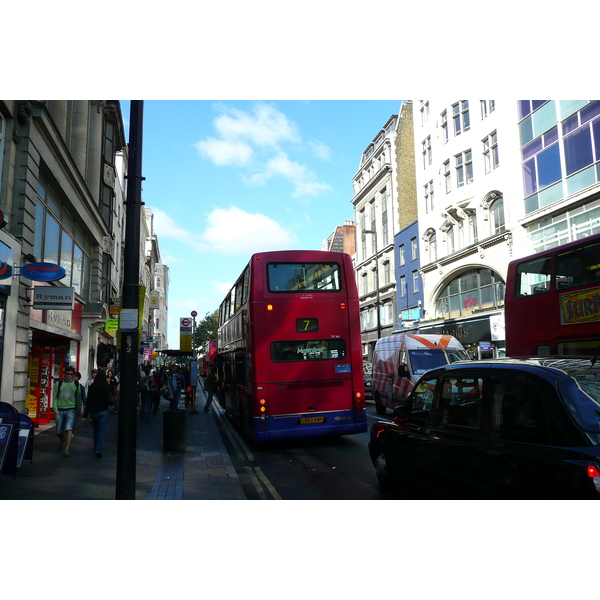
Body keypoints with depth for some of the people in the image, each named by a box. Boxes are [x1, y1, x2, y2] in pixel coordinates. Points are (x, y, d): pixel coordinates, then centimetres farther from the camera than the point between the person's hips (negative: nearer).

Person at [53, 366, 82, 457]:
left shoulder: (76, 385, 6)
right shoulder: (59, 384, 3)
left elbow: (78, 398, 14)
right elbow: (55, 397, 5)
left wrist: (79, 410, 13)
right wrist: (55, 409, -4)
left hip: (71, 410, -1)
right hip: (60, 410, 1)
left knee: (69, 428, -15)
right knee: (59, 431, 9)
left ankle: (67, 449, -11)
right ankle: (62, 440, 42)